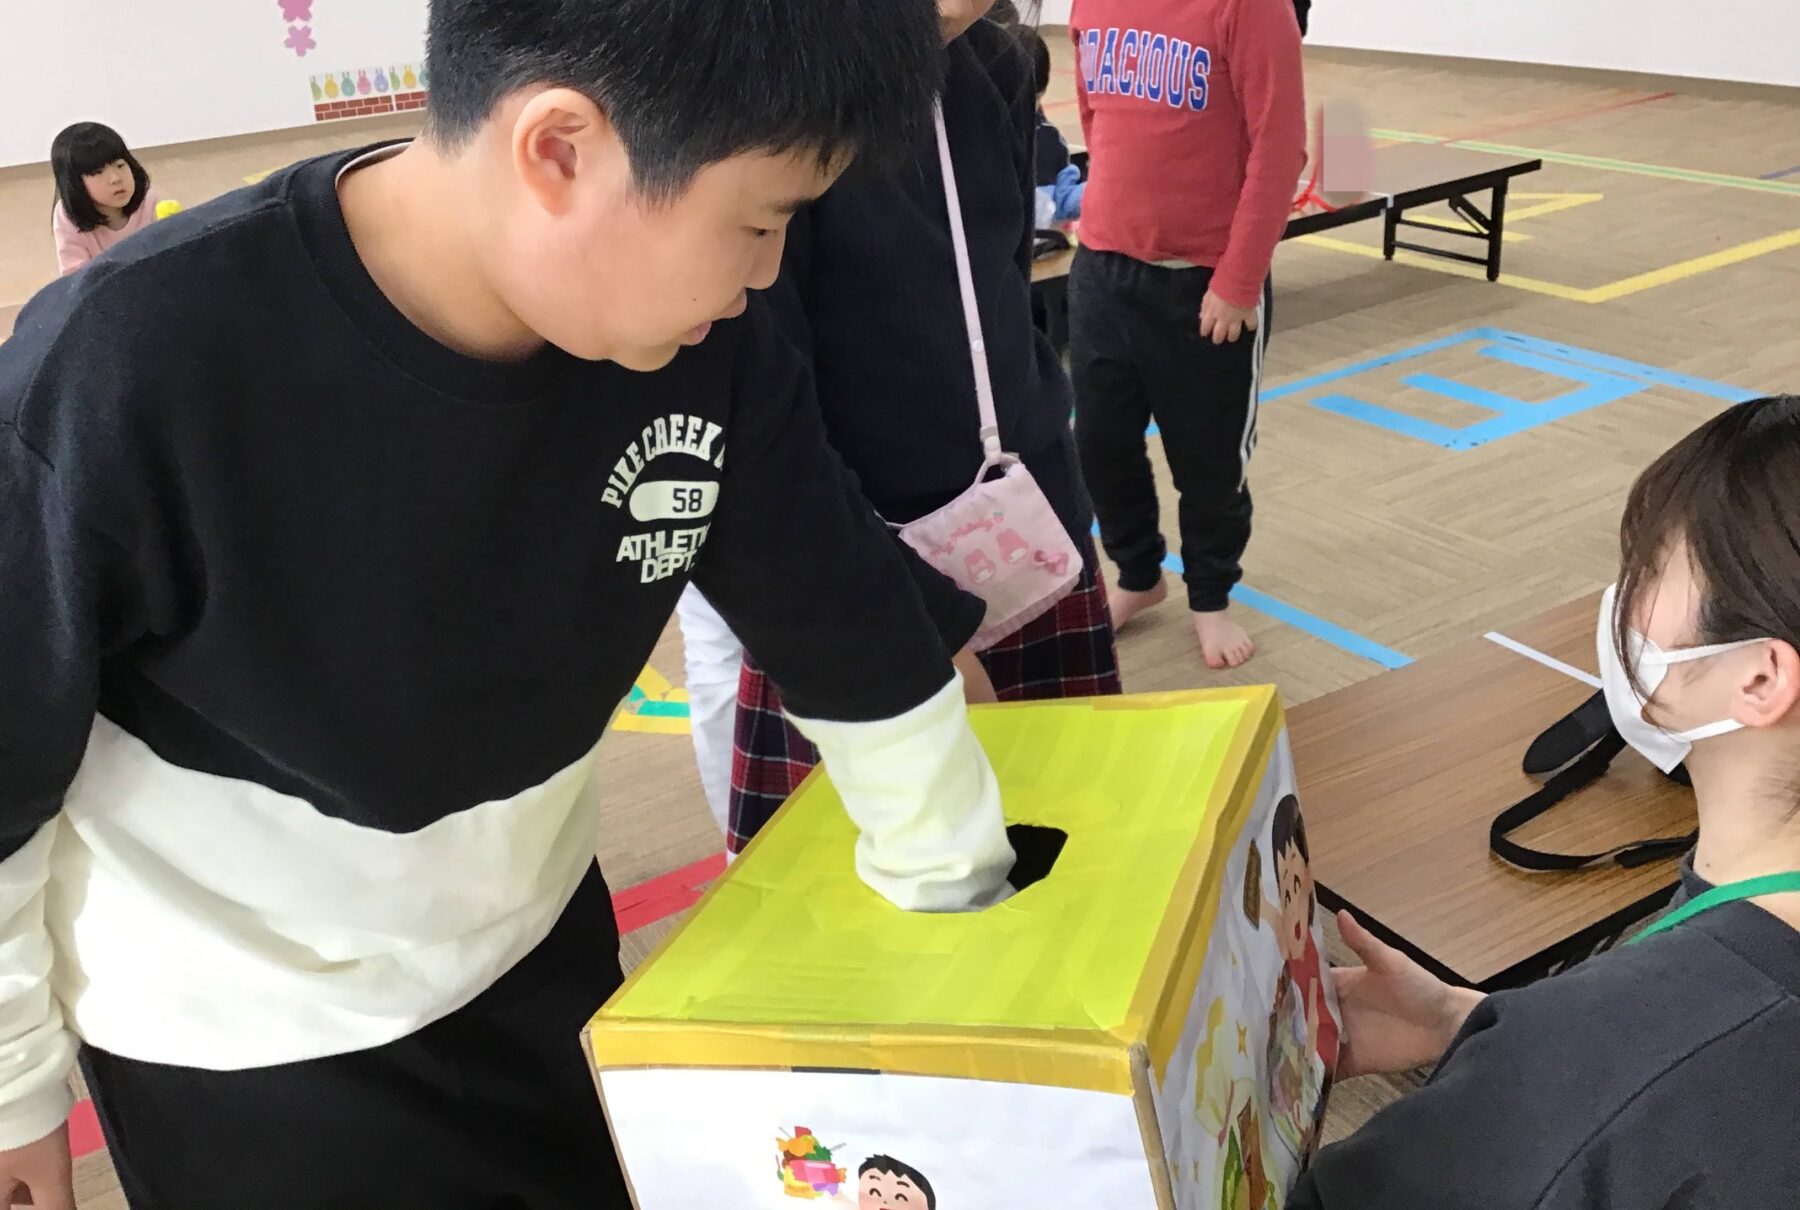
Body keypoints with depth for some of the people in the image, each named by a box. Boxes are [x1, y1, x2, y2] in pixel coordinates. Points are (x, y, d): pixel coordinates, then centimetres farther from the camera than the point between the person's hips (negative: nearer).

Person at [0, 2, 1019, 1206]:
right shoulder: (124, 373, -31)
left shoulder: (706, 346, -19)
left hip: (535, 948, 4)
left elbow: (859, 642, -6)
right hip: (235, 1033, -4)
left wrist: (967, 909, 4)